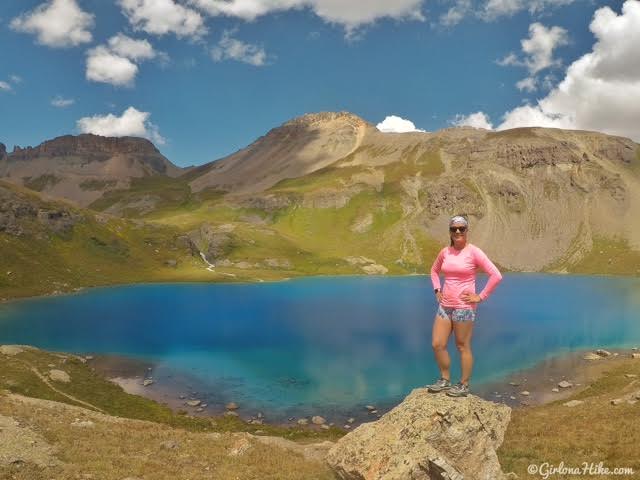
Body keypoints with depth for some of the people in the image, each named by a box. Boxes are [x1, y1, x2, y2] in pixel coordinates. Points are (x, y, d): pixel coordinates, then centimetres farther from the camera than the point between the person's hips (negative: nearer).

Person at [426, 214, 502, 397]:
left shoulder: (473, 252, -10)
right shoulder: (445, 252, 7)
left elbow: (496, 275, -14)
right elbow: (434, 270, 27)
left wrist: (480, 296, -12)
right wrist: (437, 290, 14)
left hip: (464, 307, -6)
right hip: (445, 305, 6)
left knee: (463, 347, 4)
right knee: (437, 345, 6)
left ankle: (464, 386, 18)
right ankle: (445, 380, 24)